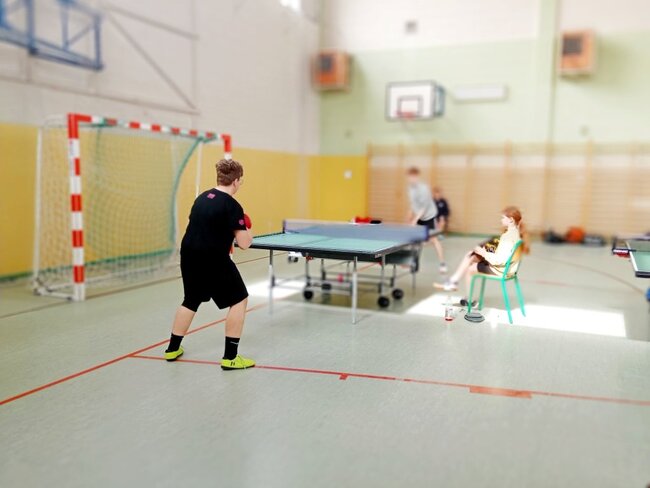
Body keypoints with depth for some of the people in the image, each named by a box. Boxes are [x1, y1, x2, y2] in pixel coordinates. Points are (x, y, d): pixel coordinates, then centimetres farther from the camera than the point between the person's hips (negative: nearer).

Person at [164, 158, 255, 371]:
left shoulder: (202, 197, 9)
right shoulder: (232, 206, -13)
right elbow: (244, 243, -13)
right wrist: (247, 233, 8)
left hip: (189, 256, 8)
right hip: (213, 260, -8)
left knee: (191, 301, 24)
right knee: (239, 300, 6)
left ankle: (172, 349, 34)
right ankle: (230, 357, 5)